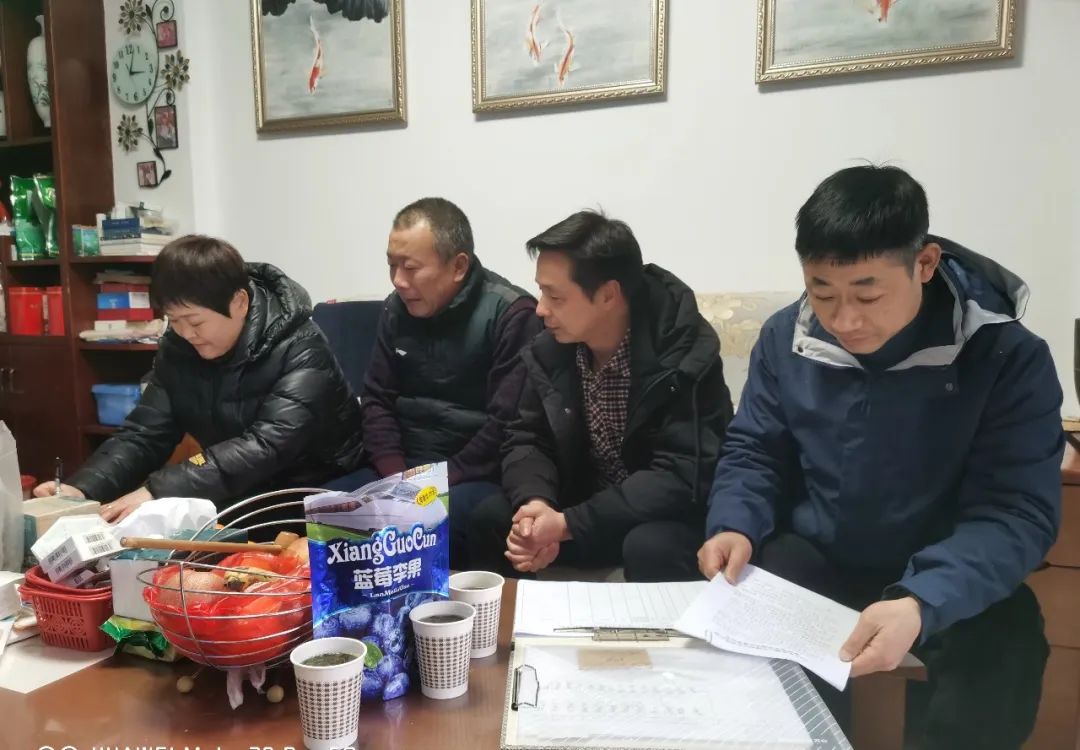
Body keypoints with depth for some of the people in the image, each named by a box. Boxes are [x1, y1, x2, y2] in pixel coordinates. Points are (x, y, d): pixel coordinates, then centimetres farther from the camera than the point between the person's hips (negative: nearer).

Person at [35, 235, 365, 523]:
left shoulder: (300, 349, -22)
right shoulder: (178, 347, -3)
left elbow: (267, 446, -33)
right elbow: (143, 434, -2)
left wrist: (159, 492, -40)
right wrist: (83, 487, -20)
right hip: (238, 494, 6)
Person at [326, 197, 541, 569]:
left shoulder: (511, 314, -13)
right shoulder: (398, 308, 7)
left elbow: (507, 424, -18)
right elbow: (376, 400, 9)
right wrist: (397, 477, -6)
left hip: (475, 477, -5)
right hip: (401, 469, 6)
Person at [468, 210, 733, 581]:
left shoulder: (685, 353, -23)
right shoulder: (550, 350, -6)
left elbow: (682, 477, -27)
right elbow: (526, 439, 0)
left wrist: (569, 525, -31)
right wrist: (535, 502, -23)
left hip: (672, 513, -4)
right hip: (589, 504, 5)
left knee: (651, 546, -35)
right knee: (490, 519, -14)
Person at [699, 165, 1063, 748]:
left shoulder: (1007, 356, -16)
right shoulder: (786, 337, -6)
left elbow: (1017, 511, -20)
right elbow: (754, 451, 2)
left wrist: (921, 603, -38)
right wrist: (735, 526, -20)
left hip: (948, 581, -2)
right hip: (812, 557, 3)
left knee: (999, 664, -31)